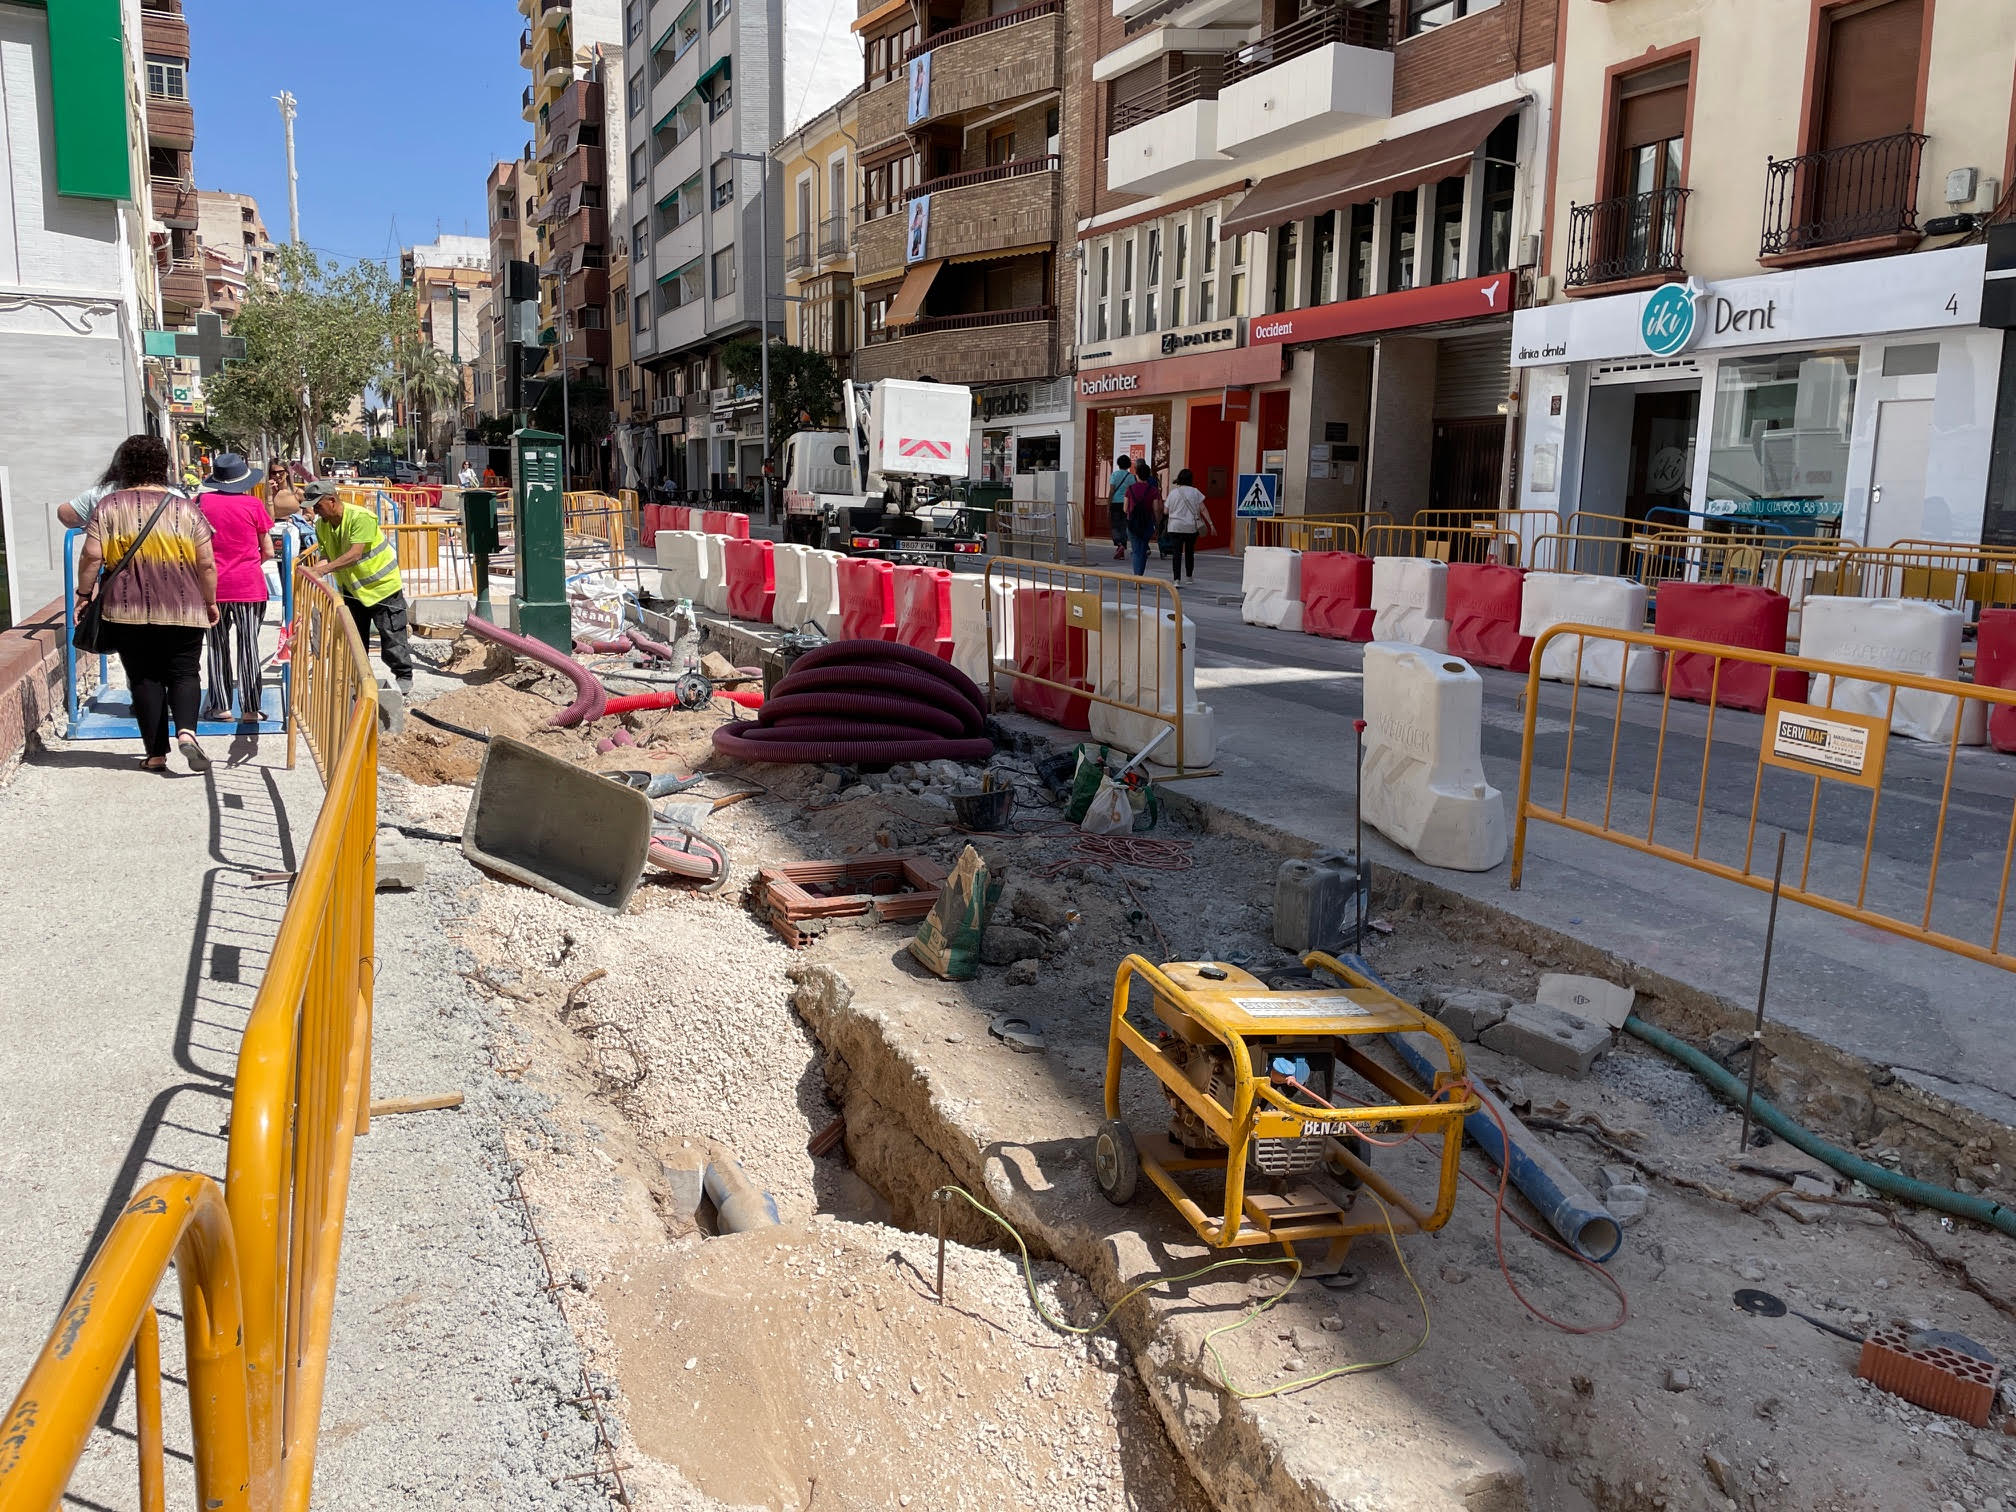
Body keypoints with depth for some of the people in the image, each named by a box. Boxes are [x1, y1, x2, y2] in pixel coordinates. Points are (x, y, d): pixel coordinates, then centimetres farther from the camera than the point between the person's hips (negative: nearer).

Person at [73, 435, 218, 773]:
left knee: (144, 678, 8)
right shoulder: (185, 507, 2)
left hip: (128, 612, 0)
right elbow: (206, 564, 1)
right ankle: (186, 730, -19)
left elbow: (92, 556, -4)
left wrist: (84, 593, 9)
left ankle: (155, 753, 8)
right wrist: (210, 602, 13)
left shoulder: (109, 506, 1)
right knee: (184, 672, 7)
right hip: (184, 611, 0)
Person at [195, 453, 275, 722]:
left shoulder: (201, 502, -1)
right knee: (248, 646, 3)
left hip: (213, 586, 2)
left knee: (217, 647, 12)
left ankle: (220, 705, 13)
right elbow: (268, 552, -2)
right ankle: (250, 708, 3)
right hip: (249, 586, -1)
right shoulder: (253, 505, -5)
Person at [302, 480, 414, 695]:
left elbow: (355, 554, -32)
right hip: (351, 588, 7)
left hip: (382, 585, -7)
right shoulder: (322, 525, -2)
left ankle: (404, 677, 10)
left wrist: (324, 569, -38)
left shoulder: (360, 517, -26)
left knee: (391, 636, -2)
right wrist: (315, 567, -25)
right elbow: (327, 555, -2)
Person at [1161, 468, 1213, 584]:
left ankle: (1176, 579, -16)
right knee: (1189, 552, 17)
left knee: (1176, 553, -4)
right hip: (1191, 527, 1)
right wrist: (1210, 523, 0)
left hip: (1175, 527, -1)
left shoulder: (1173, 492, 0)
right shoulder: (1195, 492, -1)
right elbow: (1203, 509, -3)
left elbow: (1165, 511, 3)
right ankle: (1190, 577, 29)